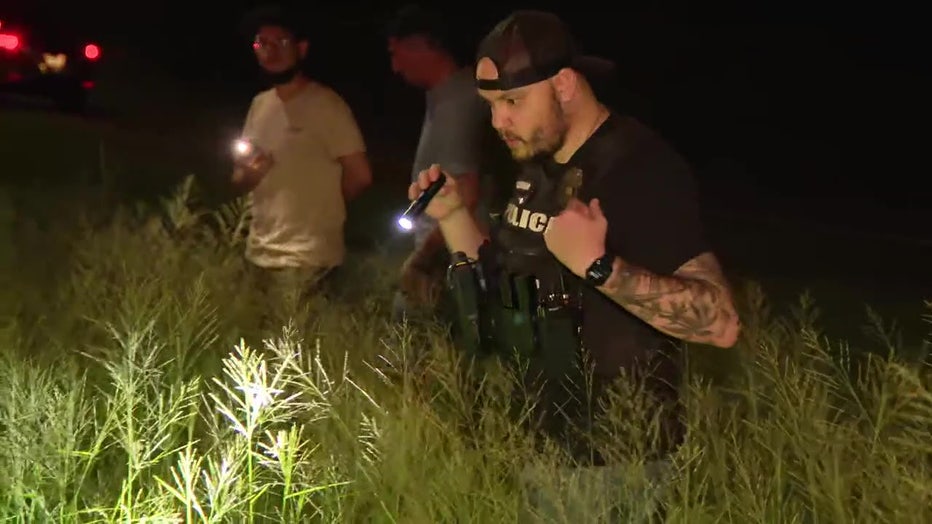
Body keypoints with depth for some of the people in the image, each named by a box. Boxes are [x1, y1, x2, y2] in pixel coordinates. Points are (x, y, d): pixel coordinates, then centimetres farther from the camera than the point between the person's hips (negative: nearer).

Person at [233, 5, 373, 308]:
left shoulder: (326, 105, -10)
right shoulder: (260, 104, 11)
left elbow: (360, 176, -11)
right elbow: (238, 179, 15)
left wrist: (320, 207, 5)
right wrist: (250, 174, -8)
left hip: (307, 260, -7)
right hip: (258, 254, 7)